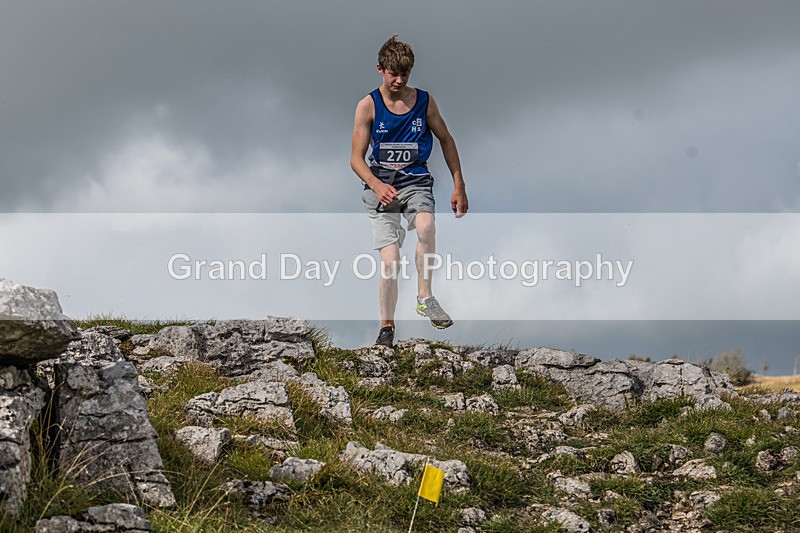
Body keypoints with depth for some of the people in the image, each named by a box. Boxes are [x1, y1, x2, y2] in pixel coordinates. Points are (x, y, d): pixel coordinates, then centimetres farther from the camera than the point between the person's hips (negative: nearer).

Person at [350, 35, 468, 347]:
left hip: (415, 181, 1)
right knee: (390, 261, -13)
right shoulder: (368, 106, -1)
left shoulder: (424, 101, 5)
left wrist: (458, 186, 13)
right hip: (380, 184, -1)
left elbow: (446, 140, 17)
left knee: (426, 225, -33)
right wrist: (377, 186, -20)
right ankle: (387, 326, 6)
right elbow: (356, 158, -1)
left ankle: (424, 297, -18)